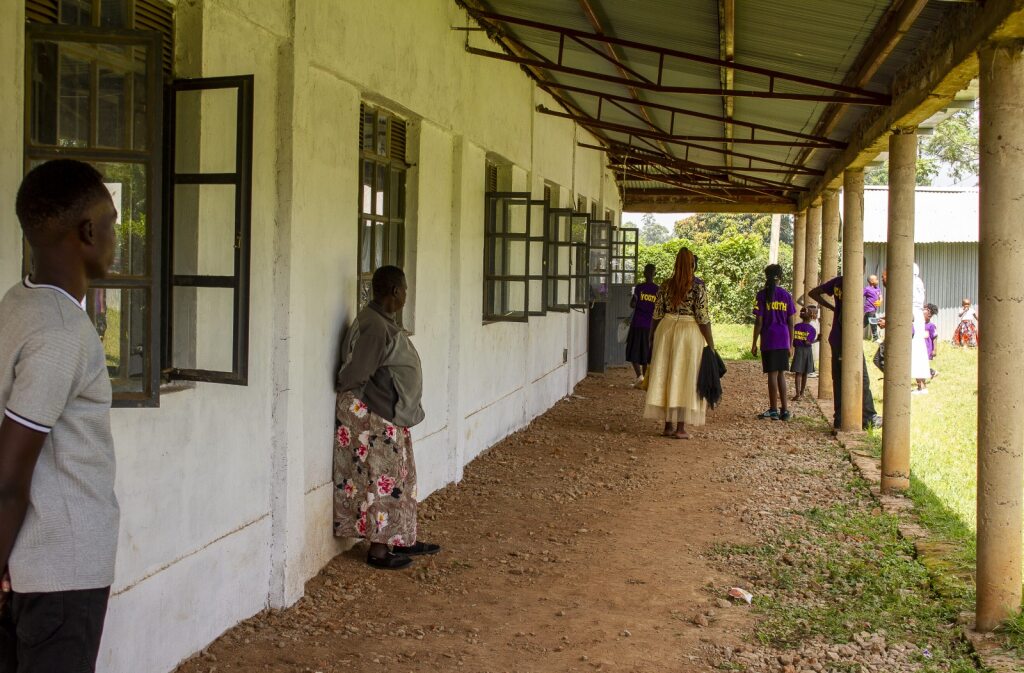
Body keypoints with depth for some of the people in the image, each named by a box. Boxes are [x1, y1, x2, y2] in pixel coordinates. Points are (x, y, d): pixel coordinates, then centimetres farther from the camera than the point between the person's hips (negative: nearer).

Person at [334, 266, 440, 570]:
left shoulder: (384, 322, 9)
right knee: (381, 479, -1)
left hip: (390, 417, 10)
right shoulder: (375, 326, -23)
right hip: (373, 418, -10)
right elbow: (354, 374, -21)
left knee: (400, 476, 17)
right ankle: (378, 550, 9)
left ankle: (401, 539, 28)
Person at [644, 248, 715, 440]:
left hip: (666, 330, 4)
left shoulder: (665, 286, 3)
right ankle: (681, 427, 2)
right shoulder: (699, 287, -9)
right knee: (685, 377, 2)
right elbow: (703, 318, -11)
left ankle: (668, 425, 14)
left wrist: (654, 338, 16)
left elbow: (657, 316, 5)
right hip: (689, 332, -3)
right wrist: (711, 344, -5)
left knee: (666, 375, 9)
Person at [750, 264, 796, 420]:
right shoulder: (786, 295, 6)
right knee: (781, 374, 11)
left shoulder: (762, 295, -4)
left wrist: (754, 344, -1)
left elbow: (758, 322, -7)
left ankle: (774, 410, 1)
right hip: (784, 341, 4)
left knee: (772, 374, -1)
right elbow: (791, 322, 6)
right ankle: (784, 410, 11)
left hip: (769, 340, -4)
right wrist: (790, 345, 13)